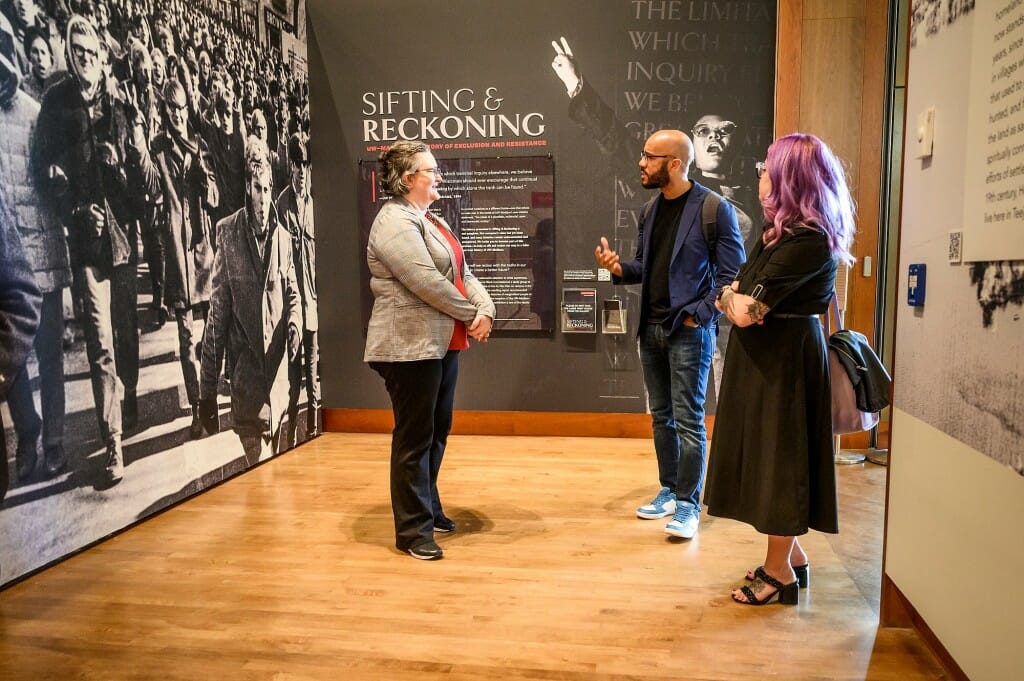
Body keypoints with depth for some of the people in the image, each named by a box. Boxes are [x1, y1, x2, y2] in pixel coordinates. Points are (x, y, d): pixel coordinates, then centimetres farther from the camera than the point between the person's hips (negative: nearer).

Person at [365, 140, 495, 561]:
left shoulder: (432, 221, 17)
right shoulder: (395, 222, -14)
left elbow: (462, 274, 12)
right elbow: (429, 284, -22)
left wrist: (485, 309, -6)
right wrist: (471, 315, -9)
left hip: (442, 344, 10)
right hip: (410, 347, -10)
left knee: (437, 432, 17)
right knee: (414, 438, -2)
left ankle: (429, 508, 33)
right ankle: (412, 530, 10)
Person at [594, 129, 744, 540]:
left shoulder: (714, 209, -9)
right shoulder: (650, 210, 10)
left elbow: (732, 273, -9)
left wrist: (700, 316, -13)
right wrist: (619, 268, -4)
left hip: (689, 331, -7)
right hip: (651, 328, 7)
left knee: (688, 420, -2)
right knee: (662, 417, 14)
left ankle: (688, 504, 8)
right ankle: (669, 490, 26)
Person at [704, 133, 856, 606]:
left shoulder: (807, 240, -21)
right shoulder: (780, 230, 11)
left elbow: (746, 312, -23)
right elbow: (734, 294, 12)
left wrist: (734, 300, -2)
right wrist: (735, 298, -10)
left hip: (784, 358, -10)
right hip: (766, 354, 10)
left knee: (779, 458, 2)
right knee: (770, 456, 16)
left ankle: (780, 572, 17)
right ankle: (791, 557, 31)